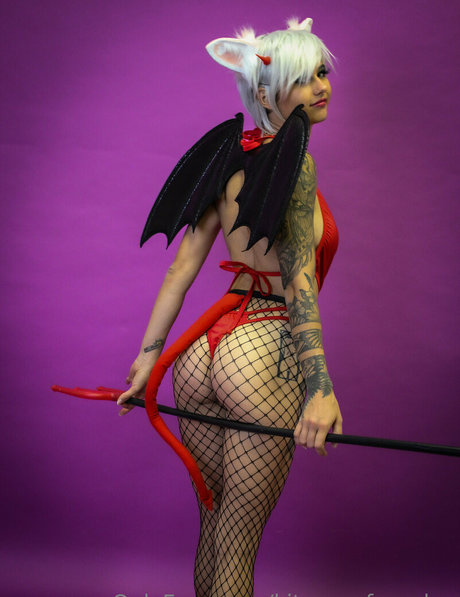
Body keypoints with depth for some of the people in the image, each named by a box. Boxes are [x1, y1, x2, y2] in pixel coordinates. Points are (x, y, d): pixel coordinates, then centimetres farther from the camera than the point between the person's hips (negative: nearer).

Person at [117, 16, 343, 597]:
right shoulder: (293, 160, -9)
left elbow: (182, 266, 10)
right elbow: (298, 274, -20)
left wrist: (149, 353, 13)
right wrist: (319, 385, -26)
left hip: (203, 351, 7)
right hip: (266, 352, -7)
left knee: (215, 521, 20)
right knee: (239, 534, 5)